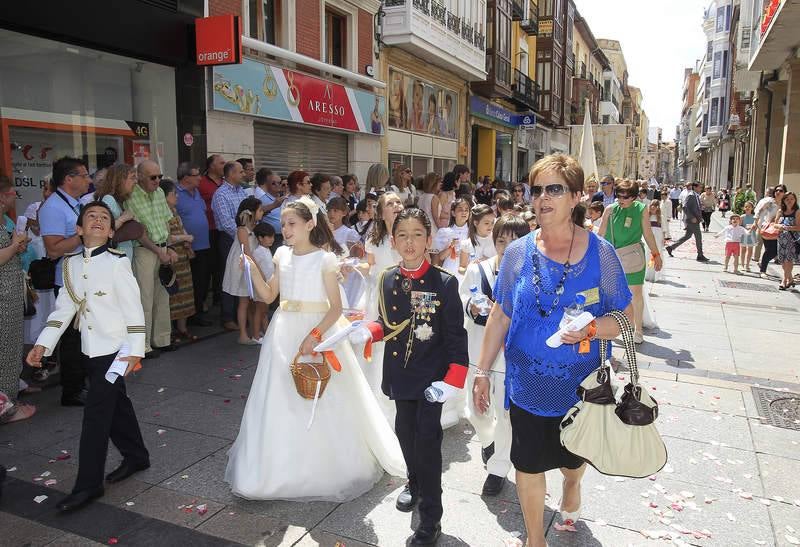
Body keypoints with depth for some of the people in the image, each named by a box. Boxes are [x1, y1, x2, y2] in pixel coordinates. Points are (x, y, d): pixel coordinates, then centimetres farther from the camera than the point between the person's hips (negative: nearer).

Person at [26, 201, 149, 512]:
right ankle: (136, 456, 37)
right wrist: (43, 344, 3)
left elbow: (133, 308, -14)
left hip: (114, 348, -6)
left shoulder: (117, 262, -13)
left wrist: (135, 350, -18)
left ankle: (88, 484, 8)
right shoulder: (71, 264, 6)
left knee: (96, 412, -4)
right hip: (90, 349, 6)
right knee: (115, 405, 18)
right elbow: (64, 307, 10)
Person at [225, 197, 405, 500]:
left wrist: (314, 335, -24)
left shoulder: (324, 259, -9)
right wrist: (253, 269, -2)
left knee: (320, 403, 4)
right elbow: (268, 295, 11)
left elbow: (336, 307, -12)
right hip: (284, 333, 5)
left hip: (318, 331, -5)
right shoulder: (282, 255, 6)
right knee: (280, 401, 9)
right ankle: (282, 467, 26)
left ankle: (323, 469, 24)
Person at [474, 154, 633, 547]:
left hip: (581, 386, 0)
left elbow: (627, 320, -7)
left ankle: (572, 486, 61)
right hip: (527, 385, 0)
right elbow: (499, 316, 0)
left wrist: (590, 329, -27)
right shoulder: (518, 252, -7)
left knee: (573, 457, 24)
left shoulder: (600, 253, -11)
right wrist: (482, 371, 1)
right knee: (529, 464, 13)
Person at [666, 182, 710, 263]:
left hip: (695, 219, 10)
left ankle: (671, 247, 21)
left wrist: (700, 217, 12)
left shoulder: (697, 196, 15)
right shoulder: (690, 195, -14)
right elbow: (685, 207, -21)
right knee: (698, 236, -6)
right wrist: (692, 217, -23)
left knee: (687, 236, 14)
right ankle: (700, 256, 2)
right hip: (691, 220, -10)